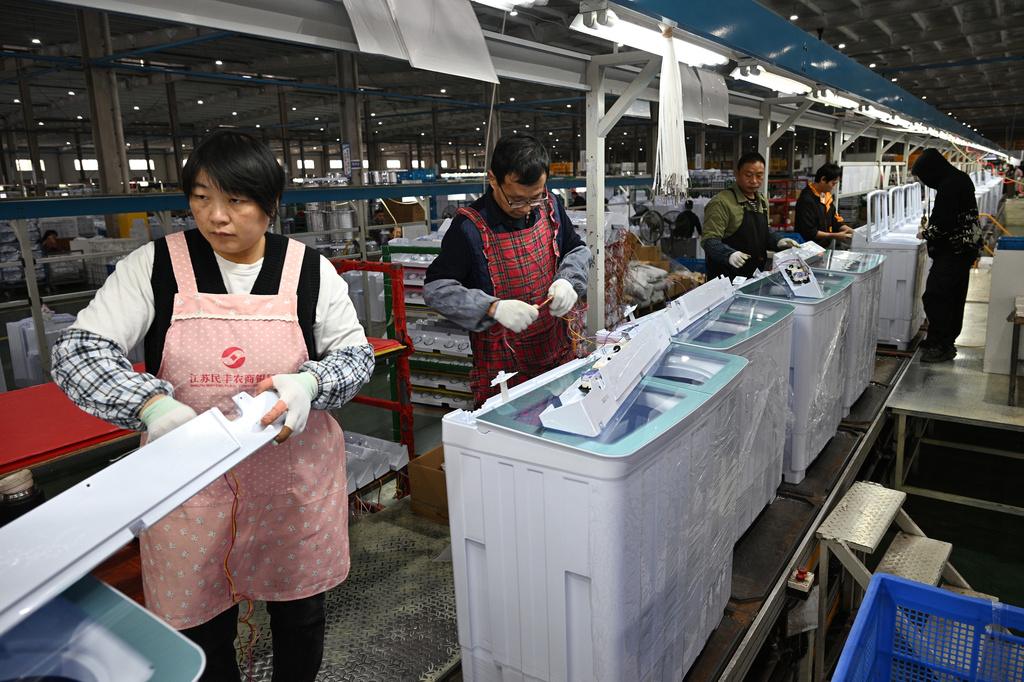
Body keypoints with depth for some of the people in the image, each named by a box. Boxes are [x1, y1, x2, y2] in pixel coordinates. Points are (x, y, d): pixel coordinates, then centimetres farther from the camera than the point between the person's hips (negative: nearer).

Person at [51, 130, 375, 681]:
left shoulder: (310, 271, -4)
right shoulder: (153, 267, -5)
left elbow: (355, 355, 0)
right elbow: (77, 350, -9)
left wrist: (309, 384, -22)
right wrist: (151, 404, -27)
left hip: (294, 475, 1)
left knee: (299, 611, 17)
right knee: (199, 620, 14)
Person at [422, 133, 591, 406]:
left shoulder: (549, 207, -1)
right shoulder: (470, 227, -18)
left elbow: (578, 249, 13)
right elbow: (435, 289, -17)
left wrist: (568, 280, -10)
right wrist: (494, 309, -30)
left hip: (556, 351, 5)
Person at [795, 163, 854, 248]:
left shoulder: (827, 195, 13)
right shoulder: (806, 200, -17)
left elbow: (835, 222, 18)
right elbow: (809, 233, -19)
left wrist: (854, 232, 5)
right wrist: (835, 236, -16)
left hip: (828, 244, 9)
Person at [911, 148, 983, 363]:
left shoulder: (948, 185, -20)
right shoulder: (960, 178, 12)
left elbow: (944, 222, -23)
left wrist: (926, 234, -6)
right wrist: (930, 230, 12)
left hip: (953, 250, -11)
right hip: (965, 247, 11)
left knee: (935, 296, -9)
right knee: (955, 296, 16)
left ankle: (941, 346, -5)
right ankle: (946, 341, 26)